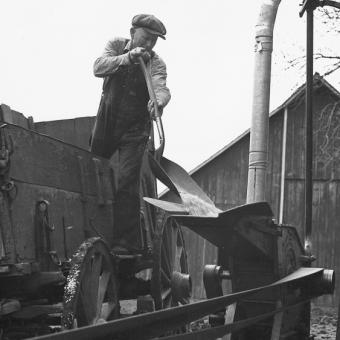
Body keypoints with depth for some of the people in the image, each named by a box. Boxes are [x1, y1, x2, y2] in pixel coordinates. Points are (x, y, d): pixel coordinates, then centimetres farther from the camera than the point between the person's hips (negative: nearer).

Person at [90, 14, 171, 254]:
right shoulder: (117, 46, -3)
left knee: (127, 185, -12)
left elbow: (161, 87, -30)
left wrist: (159, 101, -53)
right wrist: (127, 57, -37)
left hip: (135, 131, -3)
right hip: (105, 124, 3)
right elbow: (99, 68, -22)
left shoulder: (156, 63, -11)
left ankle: (127, 242, -8)